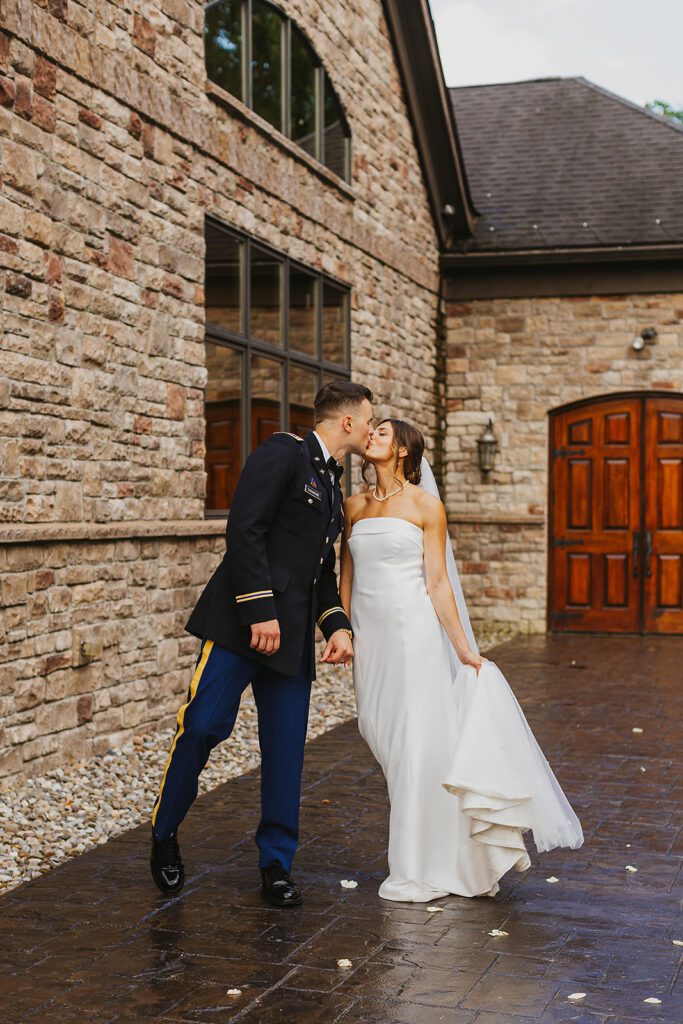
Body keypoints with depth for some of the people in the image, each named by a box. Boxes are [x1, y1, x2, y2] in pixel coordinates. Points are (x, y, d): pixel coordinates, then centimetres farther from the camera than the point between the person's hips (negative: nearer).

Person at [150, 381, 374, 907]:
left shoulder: (333, 484, 22)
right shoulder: (284, 453, -5)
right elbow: (244, 531, -15)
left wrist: (337, 625, 10)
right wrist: (260, 610, -20)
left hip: (292, 635, 8)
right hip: (244, 623, -8)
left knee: (287, 748, 5)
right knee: (203, 726, -9)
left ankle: (277, 864, 16)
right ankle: (165, 835, 14)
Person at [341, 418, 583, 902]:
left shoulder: (425, 504, -2)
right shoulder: (354, 506, 11)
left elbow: (437, 583, -3)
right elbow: (347, 576, 15)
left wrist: (463, 648, -7)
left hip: (412, 631, -4)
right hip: (370, 636, 5)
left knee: (416, 745, -4)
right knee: (386, 744, 7)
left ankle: (421, 872, 6)